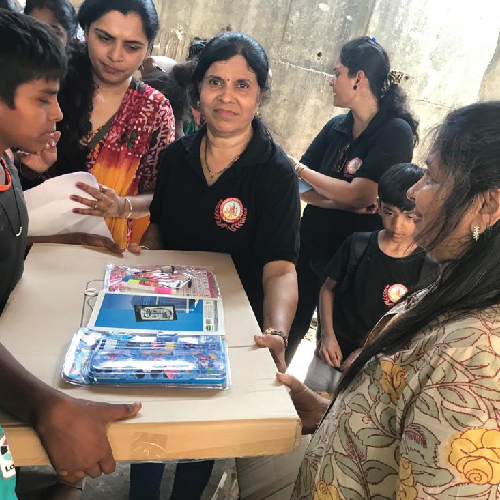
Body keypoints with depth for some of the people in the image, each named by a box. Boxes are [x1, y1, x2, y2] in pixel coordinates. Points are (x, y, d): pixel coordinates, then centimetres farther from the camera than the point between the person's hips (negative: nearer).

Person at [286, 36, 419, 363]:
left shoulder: (396, 131, -13)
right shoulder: (338, 126, 4)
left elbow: (358, 195, -22)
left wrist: (300, 170, -11)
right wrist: (341, 201, -19)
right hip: (310, 247, 6)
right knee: (285, 335, 18)